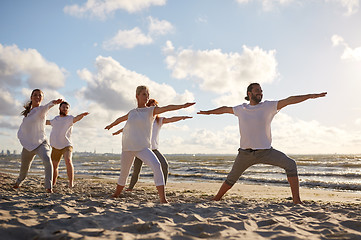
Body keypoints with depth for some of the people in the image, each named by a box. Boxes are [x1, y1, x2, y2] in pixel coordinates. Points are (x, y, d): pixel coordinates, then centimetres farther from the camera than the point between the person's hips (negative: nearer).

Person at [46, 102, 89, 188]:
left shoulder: (69, 118, -5)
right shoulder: (55, 119, 13)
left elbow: (77, 118, -28)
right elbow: (47, 122, 34)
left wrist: (82, 115, -50)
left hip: (66, 145, -5)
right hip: (55, 147, 5)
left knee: (68, 162, -27)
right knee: (54, 166, 12)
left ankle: (71, 184, -27)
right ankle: (53, 184, 33)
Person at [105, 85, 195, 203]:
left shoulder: (151, 111, 3)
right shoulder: (132, 112, 12)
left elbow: (167, 108, -14)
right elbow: (120, 119, 33)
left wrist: (182, 106, -29)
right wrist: (111, 125, 50)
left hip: (143, 147, -3)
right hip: (127, 147, 3)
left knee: (156, 165, -25)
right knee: (124, 173, 11)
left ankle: (163, 198, -26)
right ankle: (116, 195, 36)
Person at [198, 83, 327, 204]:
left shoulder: (268, 106, 0)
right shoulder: (241, 109, 6)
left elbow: (289, 100, -7)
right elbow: (225, 109, 24)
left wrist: (311, 95, -15)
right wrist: (209, 112, 36)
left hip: (265, 151, -1)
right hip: (245, 153, 1)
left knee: (290, 165, -17)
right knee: (232, 178, 12)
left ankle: (296, 200, -12)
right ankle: (216, 199, 32)